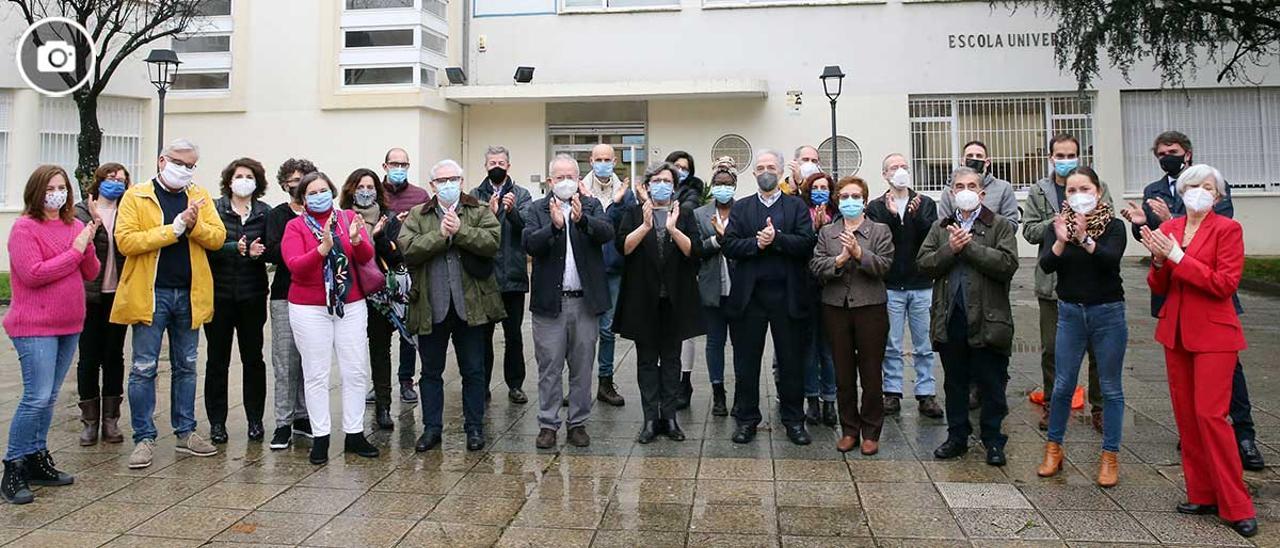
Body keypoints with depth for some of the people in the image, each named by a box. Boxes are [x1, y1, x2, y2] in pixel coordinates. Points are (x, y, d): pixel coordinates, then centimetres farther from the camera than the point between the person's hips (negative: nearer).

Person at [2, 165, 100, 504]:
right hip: (35, 326, -7)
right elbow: (33, 274, -18)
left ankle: (37, 461, 23)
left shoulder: (75, 226, 10)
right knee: (37, 398, -11)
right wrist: (74, 251, -14)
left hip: (69, 324, 7)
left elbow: (91, 274, 8)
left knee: (49, 397, 13)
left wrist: (87, 245, -10)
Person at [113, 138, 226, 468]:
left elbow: (218, 237, 0)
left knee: (186, 366, 12)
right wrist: (172, 229, -17)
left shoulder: (199, 197, 8)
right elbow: (125, 241, -13)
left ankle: (186, 432, 21)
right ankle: (144, 438, 9)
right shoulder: (136, 196, -1)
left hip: (189, 294, 4)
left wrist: (194, 224, -18)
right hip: (150, 293, -3)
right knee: (144, 368, 0)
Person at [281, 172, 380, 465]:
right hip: (309, 309, -2)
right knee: (316, 374, 2)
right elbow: (295, 266, -14)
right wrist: (322, 249, -30)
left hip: (351, 305, 2)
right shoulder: (295, 226, -1)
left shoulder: (349, 218, 4)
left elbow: (367, 257, -7)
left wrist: (357, 240, -28)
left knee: (356, 371, 4)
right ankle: (320, 438, 10)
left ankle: (354, 434, 14)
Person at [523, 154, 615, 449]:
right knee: (549, 368, 5)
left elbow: (607, 233, -12)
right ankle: (547, 424, 15)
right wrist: (554, 225, -26)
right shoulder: (537, 209, 5)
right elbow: (529, 244, -10)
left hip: (585, 300, 1)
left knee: (582, 368, 9)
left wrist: (581, 219, -30)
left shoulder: (592, 206, 7)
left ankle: (578, 423, 20)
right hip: (549, 301, -1)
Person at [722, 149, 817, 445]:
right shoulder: (740, 208, 11)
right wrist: (757, 243, -15)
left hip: (787, 294, -1)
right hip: (749, 295, 1)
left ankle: (794, 420, 17)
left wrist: (776, 238, -18)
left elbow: (807, 243, -7)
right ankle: (746, 419, 18)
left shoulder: (797, 206, 8)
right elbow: (728, 246, -1)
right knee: (746, 359, 6)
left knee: (791, 359, 6)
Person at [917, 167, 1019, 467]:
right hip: (949, 318, 4)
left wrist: (970, 245, -14)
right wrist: (950, 249, -13)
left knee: (992, 385, 6)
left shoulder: (1000, 225, 1)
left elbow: (1007, 264, -14)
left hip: (987, 318, -3)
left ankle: (993, 440, 19)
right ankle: (957, 437, 26)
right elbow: (923, 263, 1)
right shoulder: (940, 228, 13)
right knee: (955, 384, 14)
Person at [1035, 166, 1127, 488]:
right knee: (1062, 385, 5)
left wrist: (1084, 239, -37)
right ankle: (1053, 449, 19)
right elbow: (1046, 265, -10)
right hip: (1070, 312, 2)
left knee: (1110, 387, 5)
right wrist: (1060, 241, -28)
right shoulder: (1061, 224, 2)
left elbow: (1111, 259, -23)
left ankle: (1110, 456, 15)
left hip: (1107, 313, -2)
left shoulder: (1113, 225, -4)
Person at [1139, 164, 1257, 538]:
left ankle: (1237, 506, 2)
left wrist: (1179, 258, -17)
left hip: (1212, 334, -6)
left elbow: (1225, 284, -16)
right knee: (1185, 416, 8)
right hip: (1176, 332, 6)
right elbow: (1158, 288, 9)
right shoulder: (1168, 229, 8)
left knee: (1210, 415, -9)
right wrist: (1159, 260, -10)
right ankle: (1203, 495, 18)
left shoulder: (1227, 229, -6)